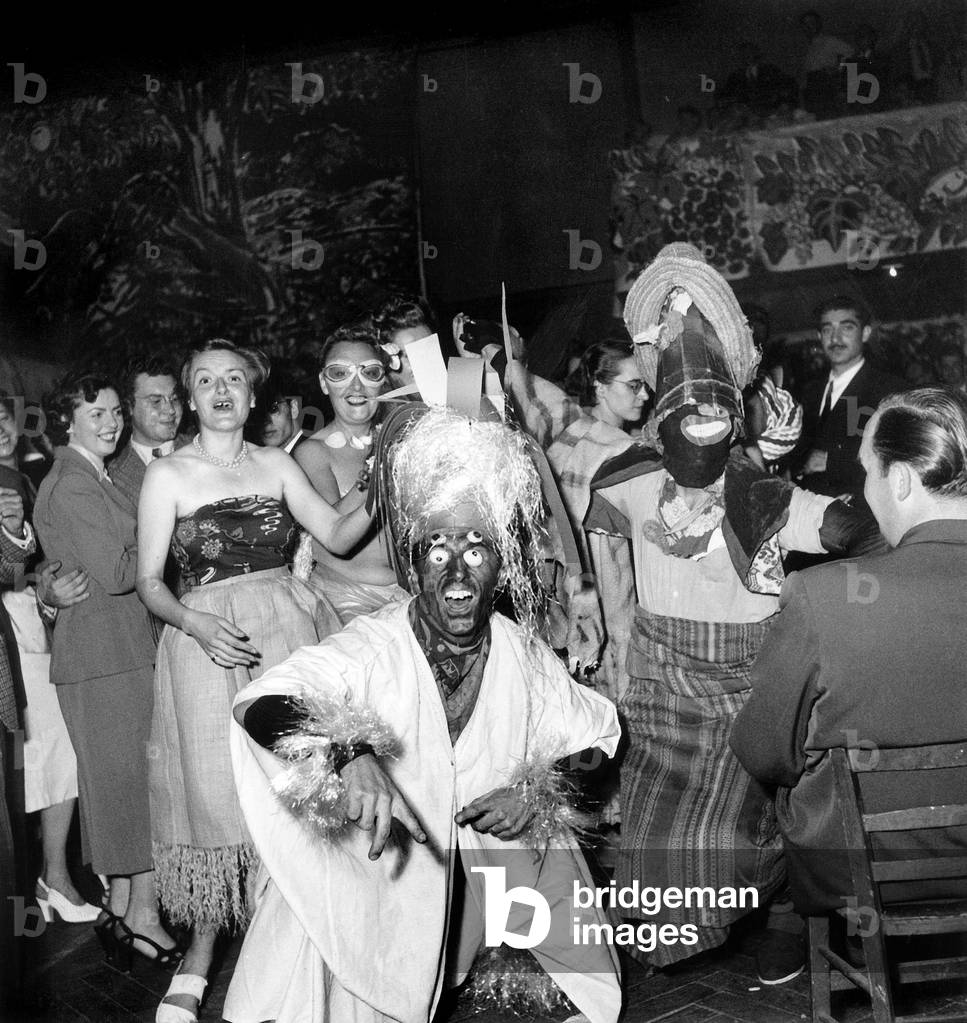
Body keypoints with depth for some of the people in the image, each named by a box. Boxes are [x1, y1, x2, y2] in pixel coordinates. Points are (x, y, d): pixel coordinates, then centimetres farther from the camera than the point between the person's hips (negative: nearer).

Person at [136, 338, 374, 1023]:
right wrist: (198, 624, -17)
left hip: (290, 632, 3)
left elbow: (338, 535, 3)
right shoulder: (168, 475, 3)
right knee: (220, 796, -1)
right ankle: (200, 960, 16)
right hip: (208, 640, -2)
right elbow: (150, 582, 1)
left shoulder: (276, 465, 11)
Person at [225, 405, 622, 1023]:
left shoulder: (524, 654, -7)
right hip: (377, 875, -4)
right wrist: (349, 753, -57)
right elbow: (258, 705, -37)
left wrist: (541, 794, -14)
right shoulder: (367, 651, -21)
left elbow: (597, 735, 6)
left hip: (502, 871, 4)